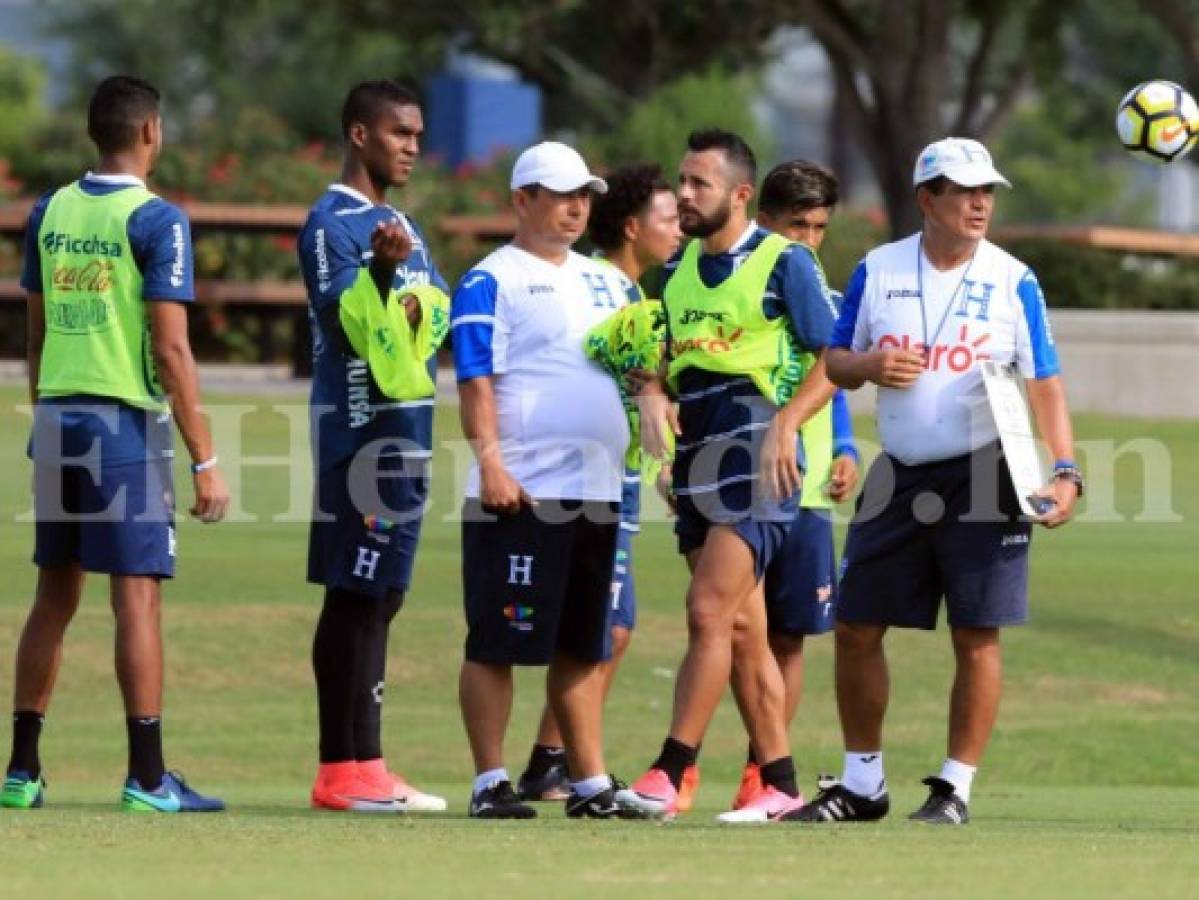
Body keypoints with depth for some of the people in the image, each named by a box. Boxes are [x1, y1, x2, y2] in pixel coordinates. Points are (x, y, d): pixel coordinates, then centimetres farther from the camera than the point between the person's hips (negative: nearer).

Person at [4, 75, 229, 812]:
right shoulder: (155, 220, -10)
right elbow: (170, 350, -14)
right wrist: (206, 461, -12)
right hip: (127, 420, -6)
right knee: (137, 596, -4)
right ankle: (148, 778, -6)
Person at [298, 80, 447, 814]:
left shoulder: (403, 227, 19)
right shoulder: (333, 223, -9)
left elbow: (445, 306, 26)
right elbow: (343, 322, -21)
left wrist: (425, 310, 7)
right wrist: (381, 269, -37)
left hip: (406, 429, 10)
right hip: (360, 429, -10)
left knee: (381, 596, 10)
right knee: (356, 596, -9)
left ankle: (362, 764, 13)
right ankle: (345, 771, -9)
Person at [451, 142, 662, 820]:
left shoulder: (604, 280, 19)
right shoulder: (492, 281, -4)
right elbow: (475, 378, -12)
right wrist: (490, 461, -22)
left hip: (597, 488, 7)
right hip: (522, 492, -7)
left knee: (584, 647, 11)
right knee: (498, 641, -4)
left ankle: (591, 783, 15)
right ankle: (491, 782, -2)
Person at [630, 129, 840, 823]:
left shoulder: (785, 263, -4)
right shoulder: (681, 270, 16)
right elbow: (659, 357, 21)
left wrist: (786, 422, -19)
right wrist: (653, 395, -2)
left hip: (757, 459, -8)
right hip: (696, 464, 8)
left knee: (708, 612, -15)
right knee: (743, 629, 9)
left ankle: (669, 773, -17)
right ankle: (780, 783, 13)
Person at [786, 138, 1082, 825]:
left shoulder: (1013, 281, -3)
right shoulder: (879, 271, 5)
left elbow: (1046, 385, -4)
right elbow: (834, 363, 12)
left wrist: (1066, 472, -17)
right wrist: (867, 365, -11)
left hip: (985, 477, -3)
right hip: (899, 477, 3)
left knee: (977, 636, -5)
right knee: (857, 630, 5)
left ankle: (956, 787, 5)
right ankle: (863, 783, 19)